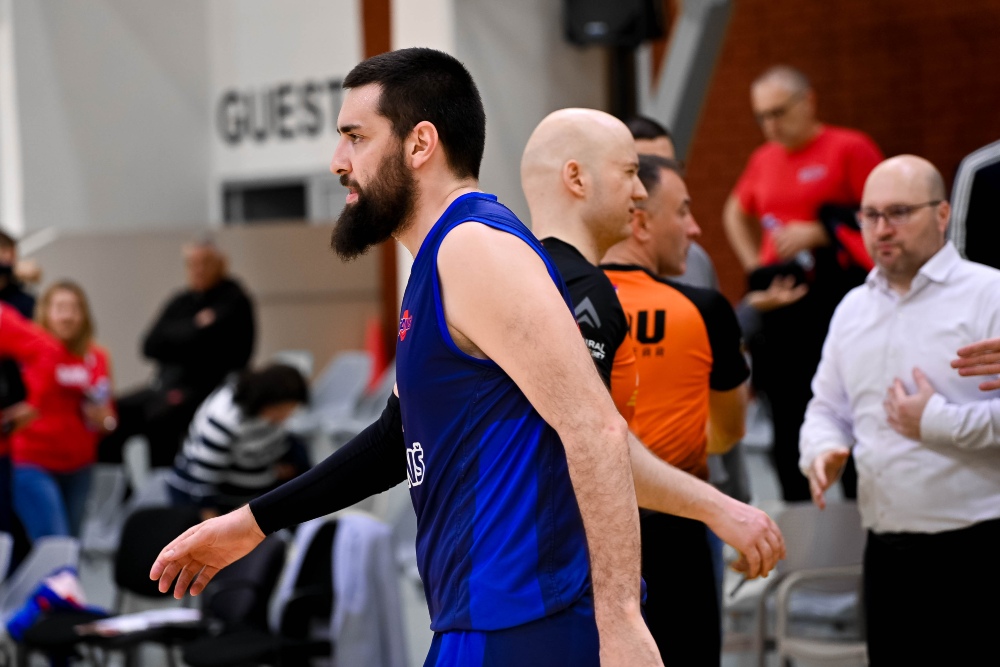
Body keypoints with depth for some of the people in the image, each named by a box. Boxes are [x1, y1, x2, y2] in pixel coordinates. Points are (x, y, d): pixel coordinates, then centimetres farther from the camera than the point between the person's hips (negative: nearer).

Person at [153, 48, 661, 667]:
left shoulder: (474, 248, -14)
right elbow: (403, 436, 27)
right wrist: (251, 522, 28)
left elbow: (595, 428, -22)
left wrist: (619, 617, -27)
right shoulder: (443, 259, 17)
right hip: (489, 617, 9)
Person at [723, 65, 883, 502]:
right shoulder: (764, 159, 15)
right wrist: (753, 263, 18)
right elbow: (736, 213, 33)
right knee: (785, 418, 8)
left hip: (835, 299, -6)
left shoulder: (850, 148, -3)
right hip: (776, 302, 6)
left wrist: (820, 233, -15)